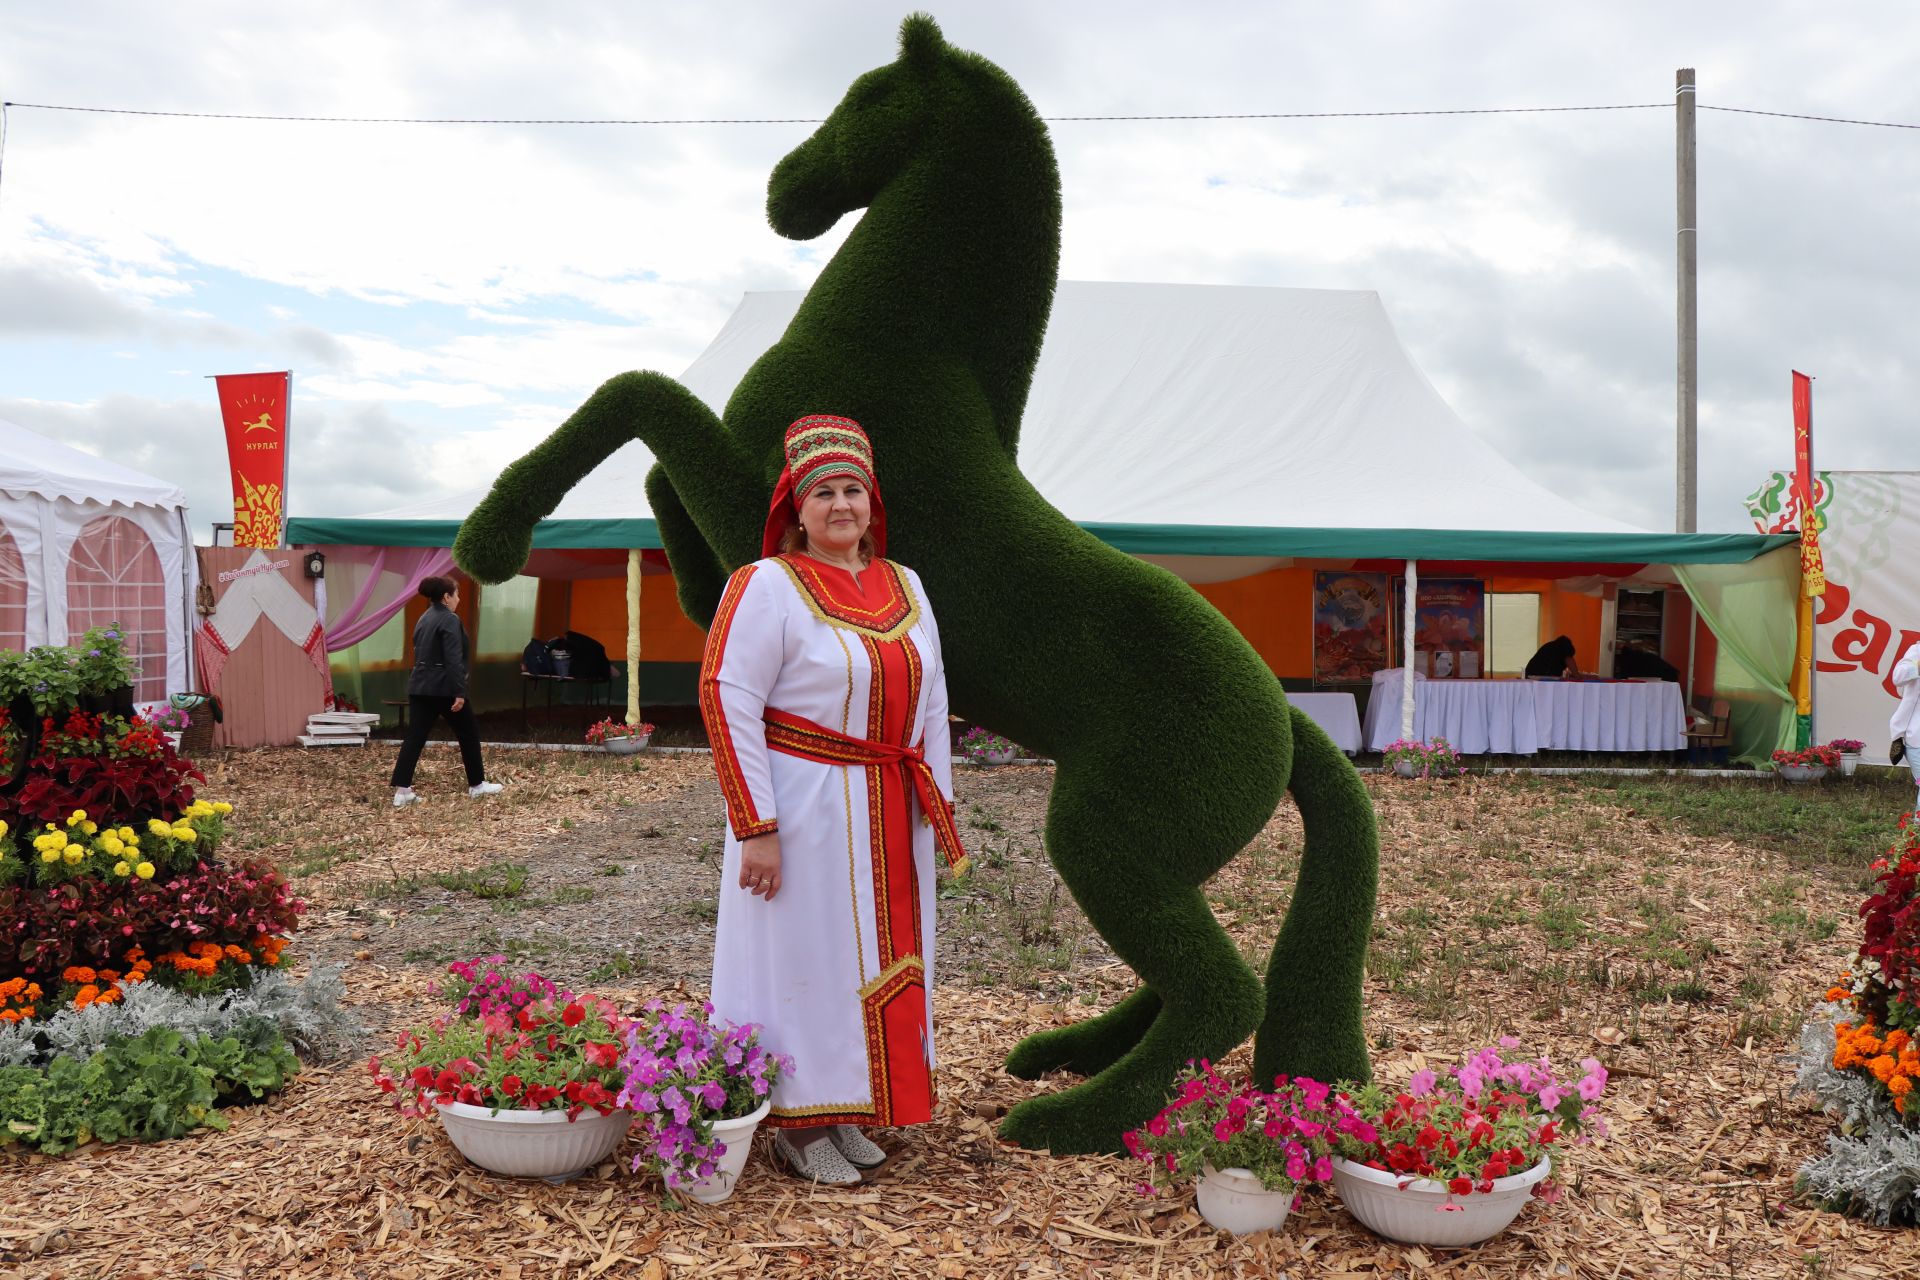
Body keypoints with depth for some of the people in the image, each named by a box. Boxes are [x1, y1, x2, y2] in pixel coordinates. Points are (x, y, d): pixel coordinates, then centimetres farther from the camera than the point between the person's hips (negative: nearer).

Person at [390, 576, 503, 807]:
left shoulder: (424, 619, 15)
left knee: (415, 737, 1)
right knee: (469, 733, 9)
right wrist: (459, 692, -21)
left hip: (420, 686, 8)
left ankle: (401, 790, -7)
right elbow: (454, 659, -20)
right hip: (443, 687, -8)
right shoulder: (450, 619, -13)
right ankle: (476, 784, 18)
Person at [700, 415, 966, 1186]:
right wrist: (756, 827, -18)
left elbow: (929, 702, 13)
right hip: (803, 808, -6)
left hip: (886, 817, 7)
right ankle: (795, 1125, 18)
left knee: (881, 958, 13)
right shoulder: (767, 586, -10)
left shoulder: (904, 587, 9)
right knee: (800, 958, 3)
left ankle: (841, 1112, 29)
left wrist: (939, 807, 10)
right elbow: (727, 700, -14)